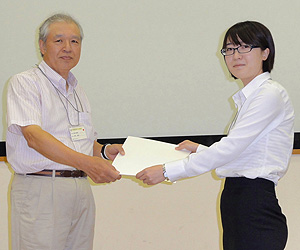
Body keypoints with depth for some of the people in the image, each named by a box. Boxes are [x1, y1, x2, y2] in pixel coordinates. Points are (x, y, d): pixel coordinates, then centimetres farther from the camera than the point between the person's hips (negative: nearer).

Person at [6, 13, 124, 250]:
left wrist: (105, 151, 4)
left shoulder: (78, 92, 22)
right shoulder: (24, 82, -3)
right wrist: (85, 162, -27)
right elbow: (34, 137, -17)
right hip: (41, 191, -7)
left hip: (81, 191, 7)